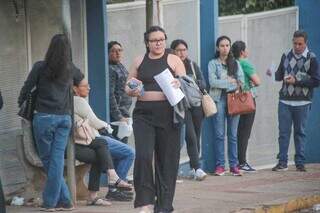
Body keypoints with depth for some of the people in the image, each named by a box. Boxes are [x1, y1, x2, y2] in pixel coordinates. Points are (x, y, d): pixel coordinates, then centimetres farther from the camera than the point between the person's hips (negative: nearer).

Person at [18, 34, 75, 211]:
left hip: (44, 117, -3)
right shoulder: (70, 70, 4)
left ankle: (64, 200, 5)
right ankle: (51, 200, 1)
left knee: (47, 159, 6)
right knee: (57, 160, 2)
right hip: (64, 118, 3)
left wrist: (20, 103, 15)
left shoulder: (41, 67, -6)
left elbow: (27, 88, -1)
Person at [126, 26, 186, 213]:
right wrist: (133, 91, -5)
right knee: (143, 156, -14)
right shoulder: (139, 61, 13)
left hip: (167, 114, -1)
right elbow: (128, 87, 18)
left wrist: (179, 84, -21)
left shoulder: (174, 60, 6)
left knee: (167, 159, 1)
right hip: (143, 114, 1)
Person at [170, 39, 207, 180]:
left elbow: (203, 84, 8)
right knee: (190, 136, -14)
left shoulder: (193, 65, 13)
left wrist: (193, 82, -10)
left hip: (196, 104, 5)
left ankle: (193, 168, 18)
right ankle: (197, 168, -16)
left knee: (196, 137, 8)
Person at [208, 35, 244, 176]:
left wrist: (223, 84, -8)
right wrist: (231, 81, -4)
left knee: (233, 134, 2)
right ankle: (220, 165, 0)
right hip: (219, 100, -2)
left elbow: (241, 81, 4)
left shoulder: (235, 63, 15)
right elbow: (212, 82, -8)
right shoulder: (213, 63, 6)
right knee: (219, 134, -3)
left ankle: (234, 165, 4)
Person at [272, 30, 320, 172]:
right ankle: (282, 162, 5)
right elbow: (279, 75, 15)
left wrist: (296, 81, -13)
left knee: (300, 132, 5)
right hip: (285, 101, 2)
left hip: (302, 102, -2)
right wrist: (274, 74, -9)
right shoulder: (286, 56, 9)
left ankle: (300, 163, 10)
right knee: (283, 132, 0)